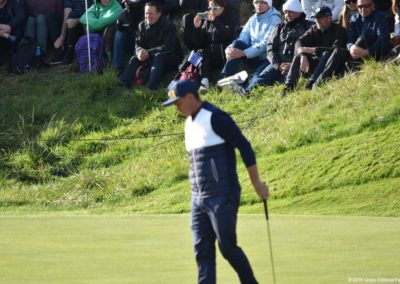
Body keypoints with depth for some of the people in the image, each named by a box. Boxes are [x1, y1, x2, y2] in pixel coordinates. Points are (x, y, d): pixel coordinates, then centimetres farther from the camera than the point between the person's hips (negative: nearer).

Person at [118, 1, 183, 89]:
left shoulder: (168, 25, -15)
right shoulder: (142, 25, 3)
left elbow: (168, 48, -24)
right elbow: (138, 44, -1)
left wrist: (148, 53, -29)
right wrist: (139, 52, -27)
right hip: (151, 58, 6)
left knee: (158, 56, -35)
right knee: (135, 58, -17)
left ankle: (151, 86, -49)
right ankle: (122, 84, -31)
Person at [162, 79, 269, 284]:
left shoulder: (215, 118, -12)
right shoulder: (190, 122, 15)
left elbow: (244, 146, -13)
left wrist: (257, 183, -13)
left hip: (222, 197, -8)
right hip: (198, 198, 8)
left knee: (228, 247, -5)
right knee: (202, 250, 2)